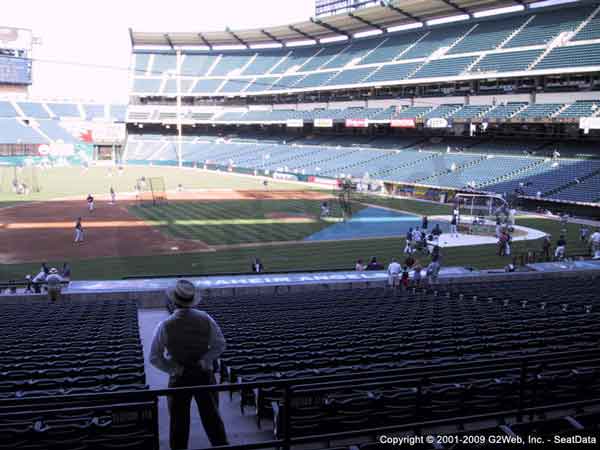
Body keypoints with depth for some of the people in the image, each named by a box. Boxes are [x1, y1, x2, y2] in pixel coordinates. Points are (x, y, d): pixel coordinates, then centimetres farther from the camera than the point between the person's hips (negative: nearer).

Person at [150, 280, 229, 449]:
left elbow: (155, 358, -12)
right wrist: (204, 360, -6)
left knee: (179, 421, 11)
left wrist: (173, 369, -7)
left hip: (179, 378, -2)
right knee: (212, 416, 15)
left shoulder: (165, 326, -15)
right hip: (205, 375, 2)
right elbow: (220, 345, -3)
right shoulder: (206, 319, -9)